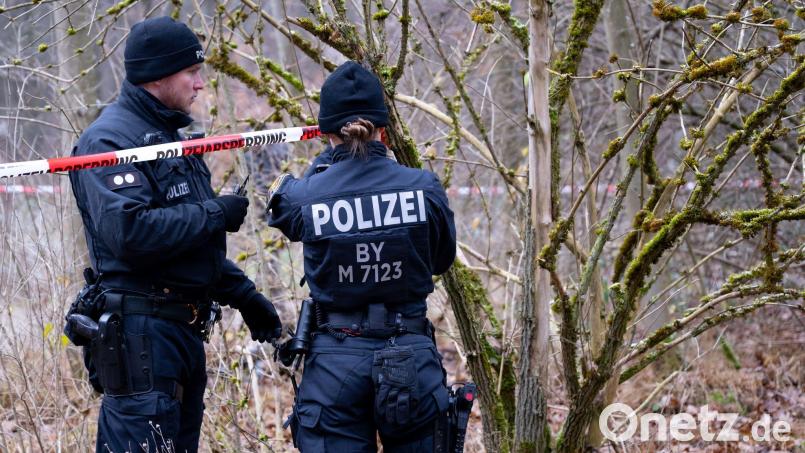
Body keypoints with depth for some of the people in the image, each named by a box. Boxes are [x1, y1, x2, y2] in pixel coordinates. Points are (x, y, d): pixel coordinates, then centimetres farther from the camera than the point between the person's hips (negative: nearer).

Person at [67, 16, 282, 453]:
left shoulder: (168, 135, 19)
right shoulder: (110, 140, -13)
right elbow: (130, 232, -28)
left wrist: (242, 294, 22)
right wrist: (216, 214, -18)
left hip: (184, 330, 10)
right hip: (140, 331, -10)